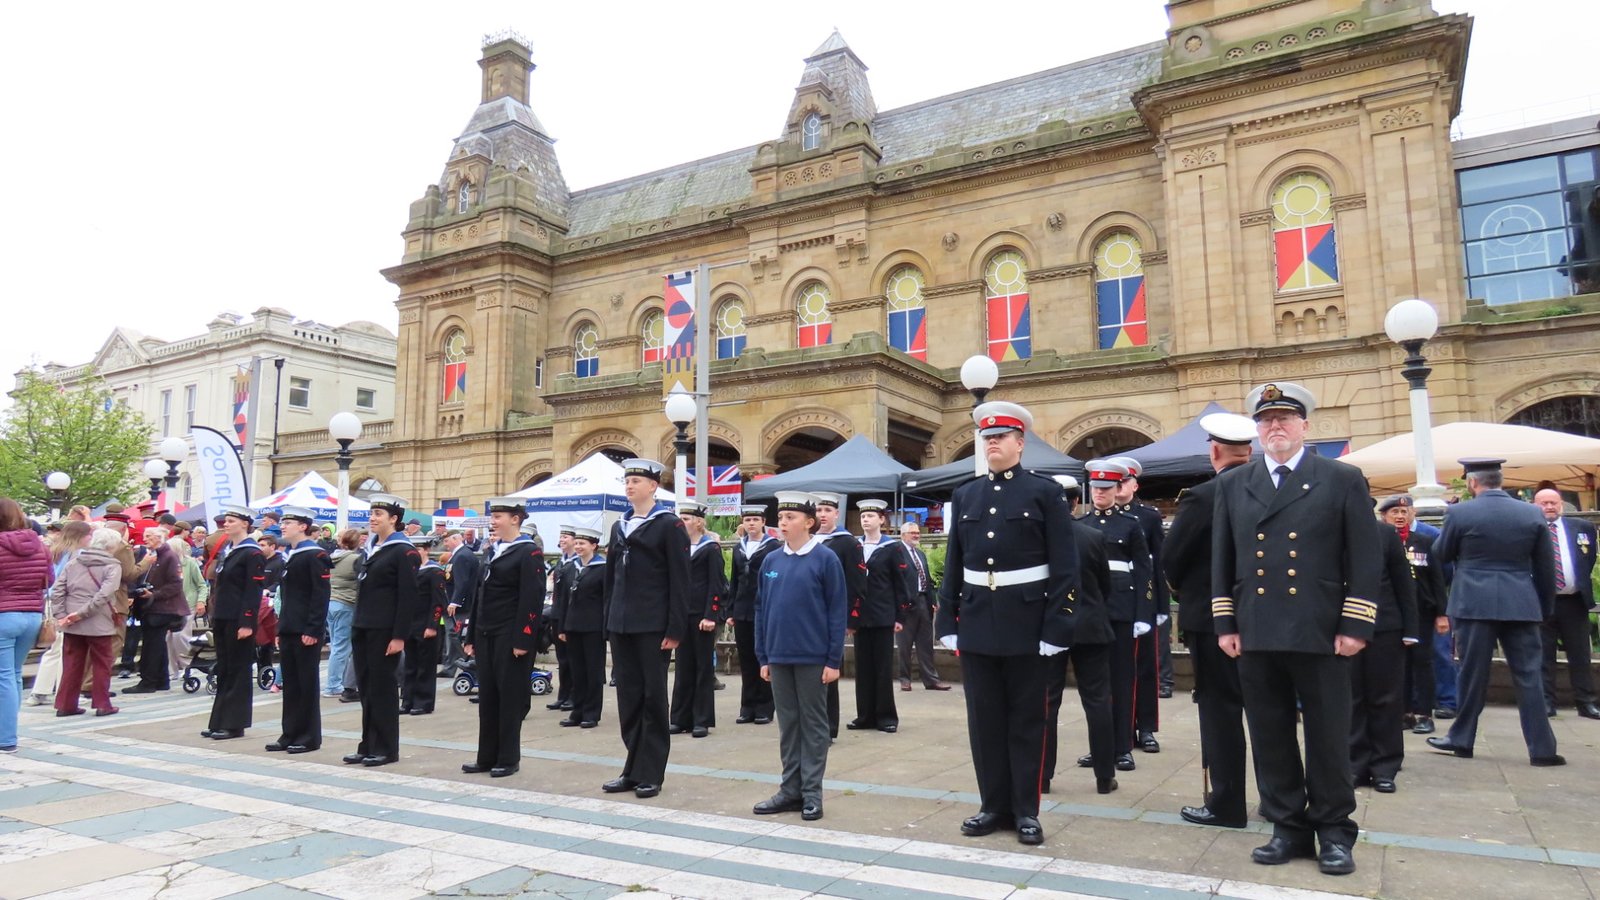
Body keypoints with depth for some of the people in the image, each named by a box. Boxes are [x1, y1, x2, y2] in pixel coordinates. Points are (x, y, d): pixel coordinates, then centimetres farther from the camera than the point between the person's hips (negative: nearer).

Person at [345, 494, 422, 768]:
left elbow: (408, 597, -14)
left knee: (382, 688, -1)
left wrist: (399, 637, -18)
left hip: (384, 631, -8)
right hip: (362, 629, 8)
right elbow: (363, 590, 18)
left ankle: (385, 748, 9)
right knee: (366, 688, 11)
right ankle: (367, 746, 20)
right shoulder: (371, 548, 14)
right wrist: (356, 626, 13)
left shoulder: (404, 551, -10)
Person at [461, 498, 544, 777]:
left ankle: (509, 759, 11)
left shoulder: (530, 553, -9)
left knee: (510, 697, 1)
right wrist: (471, 635, 14)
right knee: (487, 696, 11)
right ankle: (487, 756, 20)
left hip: (510, 636, -8)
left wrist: (523, 640, -20)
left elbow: (532, 599, -15)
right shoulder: (492, 551, 15)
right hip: (486, 635, 8)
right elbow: (481, 594, 17)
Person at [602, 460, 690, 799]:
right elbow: (611, 578, 16)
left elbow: (679, 581, -9)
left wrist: (675, 630, -14)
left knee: (653, 696, 2)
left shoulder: (670, 525, -5)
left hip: (653, 626, -6)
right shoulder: (619, 527, 14)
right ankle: (633, 769, 20)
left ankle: (650, 773, 11)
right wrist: (609, 625, 11)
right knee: (628, 696, 10)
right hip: (621, 625, 6)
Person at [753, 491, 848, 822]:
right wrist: (763, 657, 8)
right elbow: (761, 610, 10)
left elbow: (838, 611, -7)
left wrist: (834, 660, -10)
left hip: (813, 658, -4)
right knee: (787, 723, 12)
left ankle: (812, 792, 16)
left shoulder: (825, 559, -8)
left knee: (813, 723, 7)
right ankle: (790, 789, 22)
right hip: (779, 657, 5)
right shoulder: (771, 561, 6)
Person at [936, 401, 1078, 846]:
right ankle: (994, 805, 23)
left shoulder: (1044, 491, -3)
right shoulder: (965, 495, 10)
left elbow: (1064, 566, -6)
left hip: (1026, 622, -4)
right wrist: (947, 620, 5)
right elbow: (953, 563, 10)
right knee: (984, 719, 10)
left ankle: (1026, 811, 19)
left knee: (1027, 720, 7)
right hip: (976, 622, 4)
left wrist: (1057, 625, -12)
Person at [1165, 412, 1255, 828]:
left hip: (1213, 618, -6)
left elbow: (1170, 561, -12)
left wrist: (1187, 593, 6)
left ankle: (1227, 804, 9)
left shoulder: (1201, 497, -16)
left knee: (1221, 709, 2)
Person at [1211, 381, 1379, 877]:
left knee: (1328, 738, 7)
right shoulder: (1232, 484, 10)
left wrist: (1355, 626, -8)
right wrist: (1225, 623, 5)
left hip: (1320, 633, -2)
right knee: (1271, 738, 9)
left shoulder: (1344, 479, 3)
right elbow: (1222, 560, 10)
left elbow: (1363, 560, -1)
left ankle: (1334, 831, 23)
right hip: (1256, 635, 3)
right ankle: (1288, 827, 22)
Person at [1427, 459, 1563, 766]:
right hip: (1521, 605, 2)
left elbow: (1441, 554, 7)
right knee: (1528, 675, 6)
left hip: (1476, 604, -2)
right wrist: (1546, 608, 17)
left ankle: (1462, 740, 14)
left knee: (1473, 673, 5)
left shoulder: (1460, 513, -7)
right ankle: (1541, 749, 8)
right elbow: (1545, 567, 7)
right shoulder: (1533, 513, 3)